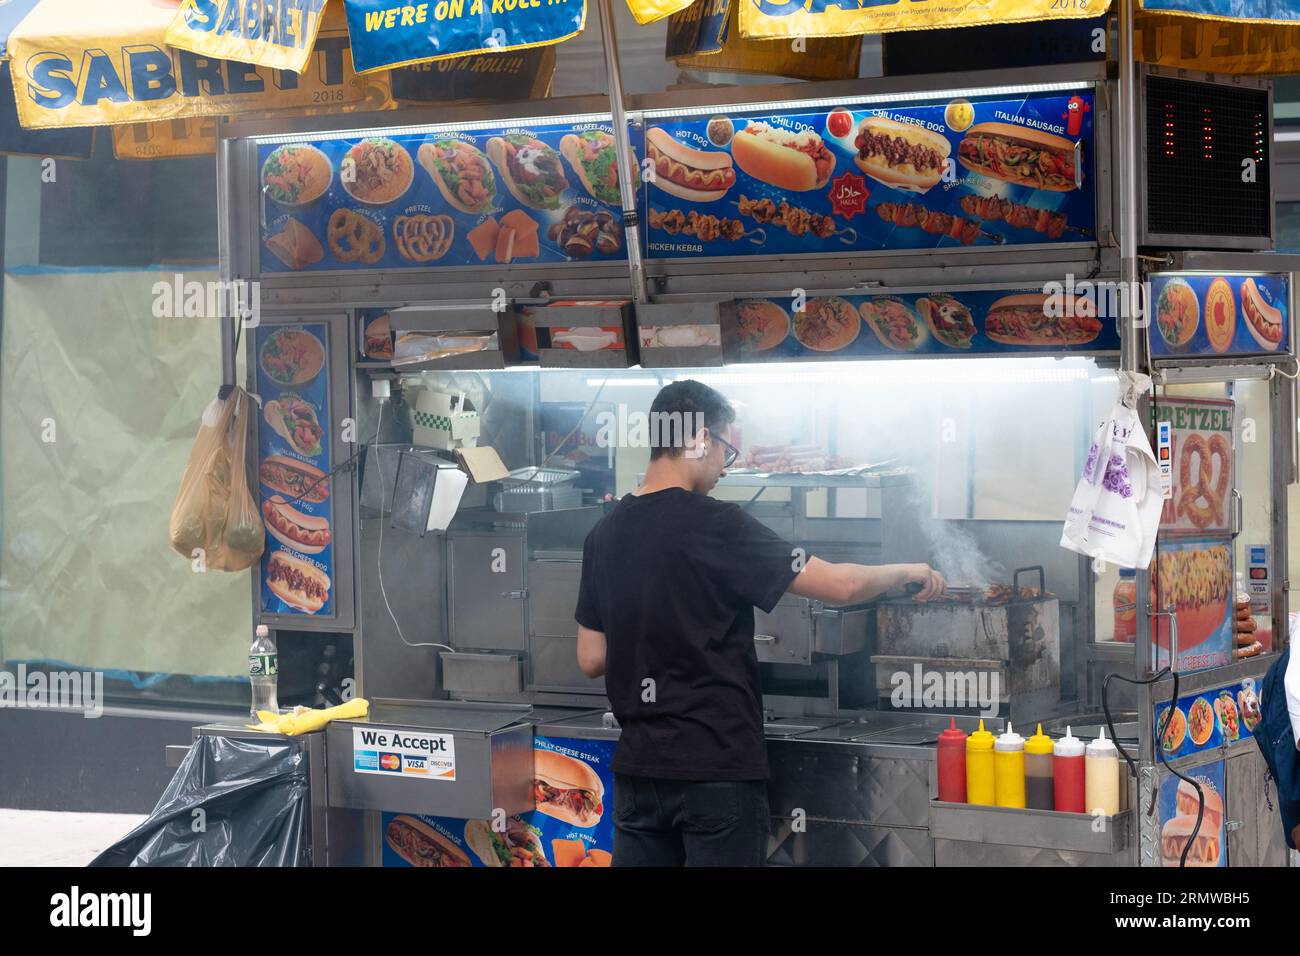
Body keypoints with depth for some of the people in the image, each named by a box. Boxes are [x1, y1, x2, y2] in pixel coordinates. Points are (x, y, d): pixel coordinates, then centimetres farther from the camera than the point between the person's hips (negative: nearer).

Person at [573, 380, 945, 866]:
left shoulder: (604, 533, 6)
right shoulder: (716, 525, -13)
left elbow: (591, 659, 10)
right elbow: (841, 586, -12)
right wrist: (908, 572, 5)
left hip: (638, 767, 6)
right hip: (716, 768, -6)